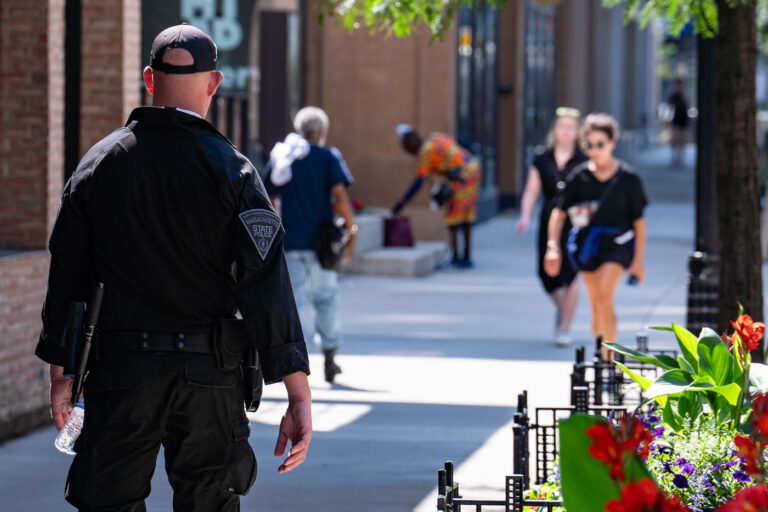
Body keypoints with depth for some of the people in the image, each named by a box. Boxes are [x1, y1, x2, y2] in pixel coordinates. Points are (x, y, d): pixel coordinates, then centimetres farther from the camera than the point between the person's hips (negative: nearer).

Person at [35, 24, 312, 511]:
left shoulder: (98, 164, 3)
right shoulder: (231, 170, -4)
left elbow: (66, 274, 6)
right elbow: (268, 286, -9)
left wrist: (61, 373, 15)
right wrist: (299, 394, -9)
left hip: (118, 374, 1)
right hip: (209, 376, -1)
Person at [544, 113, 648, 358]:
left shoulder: (627, 179, -6)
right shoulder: (580, 177, -2)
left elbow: (639, 221, 0)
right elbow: (559, 213, 3)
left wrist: (638, 260, -1)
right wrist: (553, 247, -8)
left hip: (617, 244, -3)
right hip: (588, 243, 3)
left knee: (604, 296, -22)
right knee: (596, 306, 9)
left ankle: (610, 355, -20)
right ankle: (601, 355, 22)